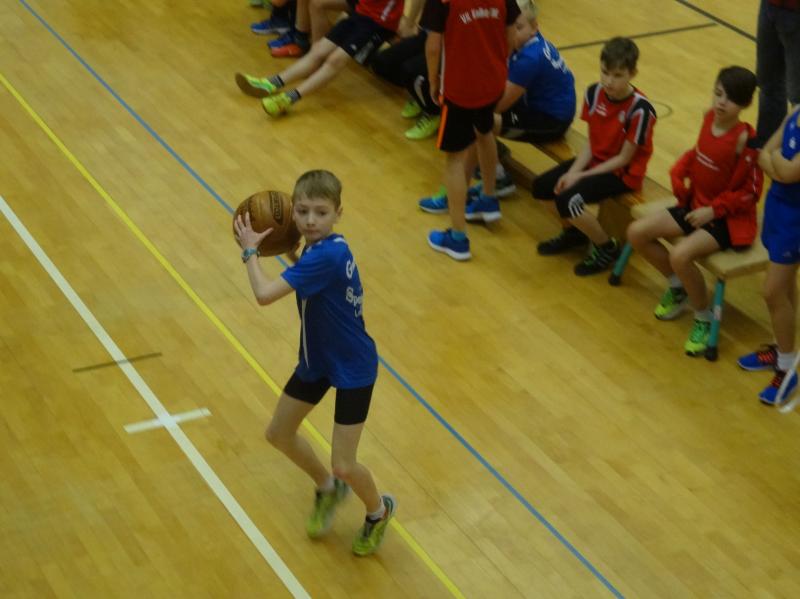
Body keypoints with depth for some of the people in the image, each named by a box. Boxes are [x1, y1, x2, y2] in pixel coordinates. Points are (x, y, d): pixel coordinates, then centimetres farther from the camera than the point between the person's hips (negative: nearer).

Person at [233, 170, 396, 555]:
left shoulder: (327, 255, -33)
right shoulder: (318, 249, -6)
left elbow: (265, 294, -36)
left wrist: (250, 250, -20)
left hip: (353, 368, -9)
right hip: (317, 360, 9)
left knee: (343, 466, -5)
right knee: (278, 434, 18)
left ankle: (379, 510, 27)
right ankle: (327, 489, 43)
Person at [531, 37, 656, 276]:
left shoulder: (639, 109, -25)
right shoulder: (594, 93, -6)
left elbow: (624, 158, -19)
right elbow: (591, 142, 0)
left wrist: (581, 176, -19)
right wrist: (573, 171, -15)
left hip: (623, 172, -7)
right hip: (596, 159, 7)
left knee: (568, 201, -25)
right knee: (542, 187, -3)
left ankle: (607, 248, 0)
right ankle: (573, 231, 23)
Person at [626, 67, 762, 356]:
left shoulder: (744, 139, -24)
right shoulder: (710, 117, -5)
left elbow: (750, 192, -17)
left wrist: (713, 210, -20)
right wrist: (678, 174, -1)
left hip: (729, 218, -8)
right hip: (696, 204, 8)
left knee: (680, 255, -31)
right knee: (637, 232, -2)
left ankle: (704, 320, -6)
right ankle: (677, 287, 21)